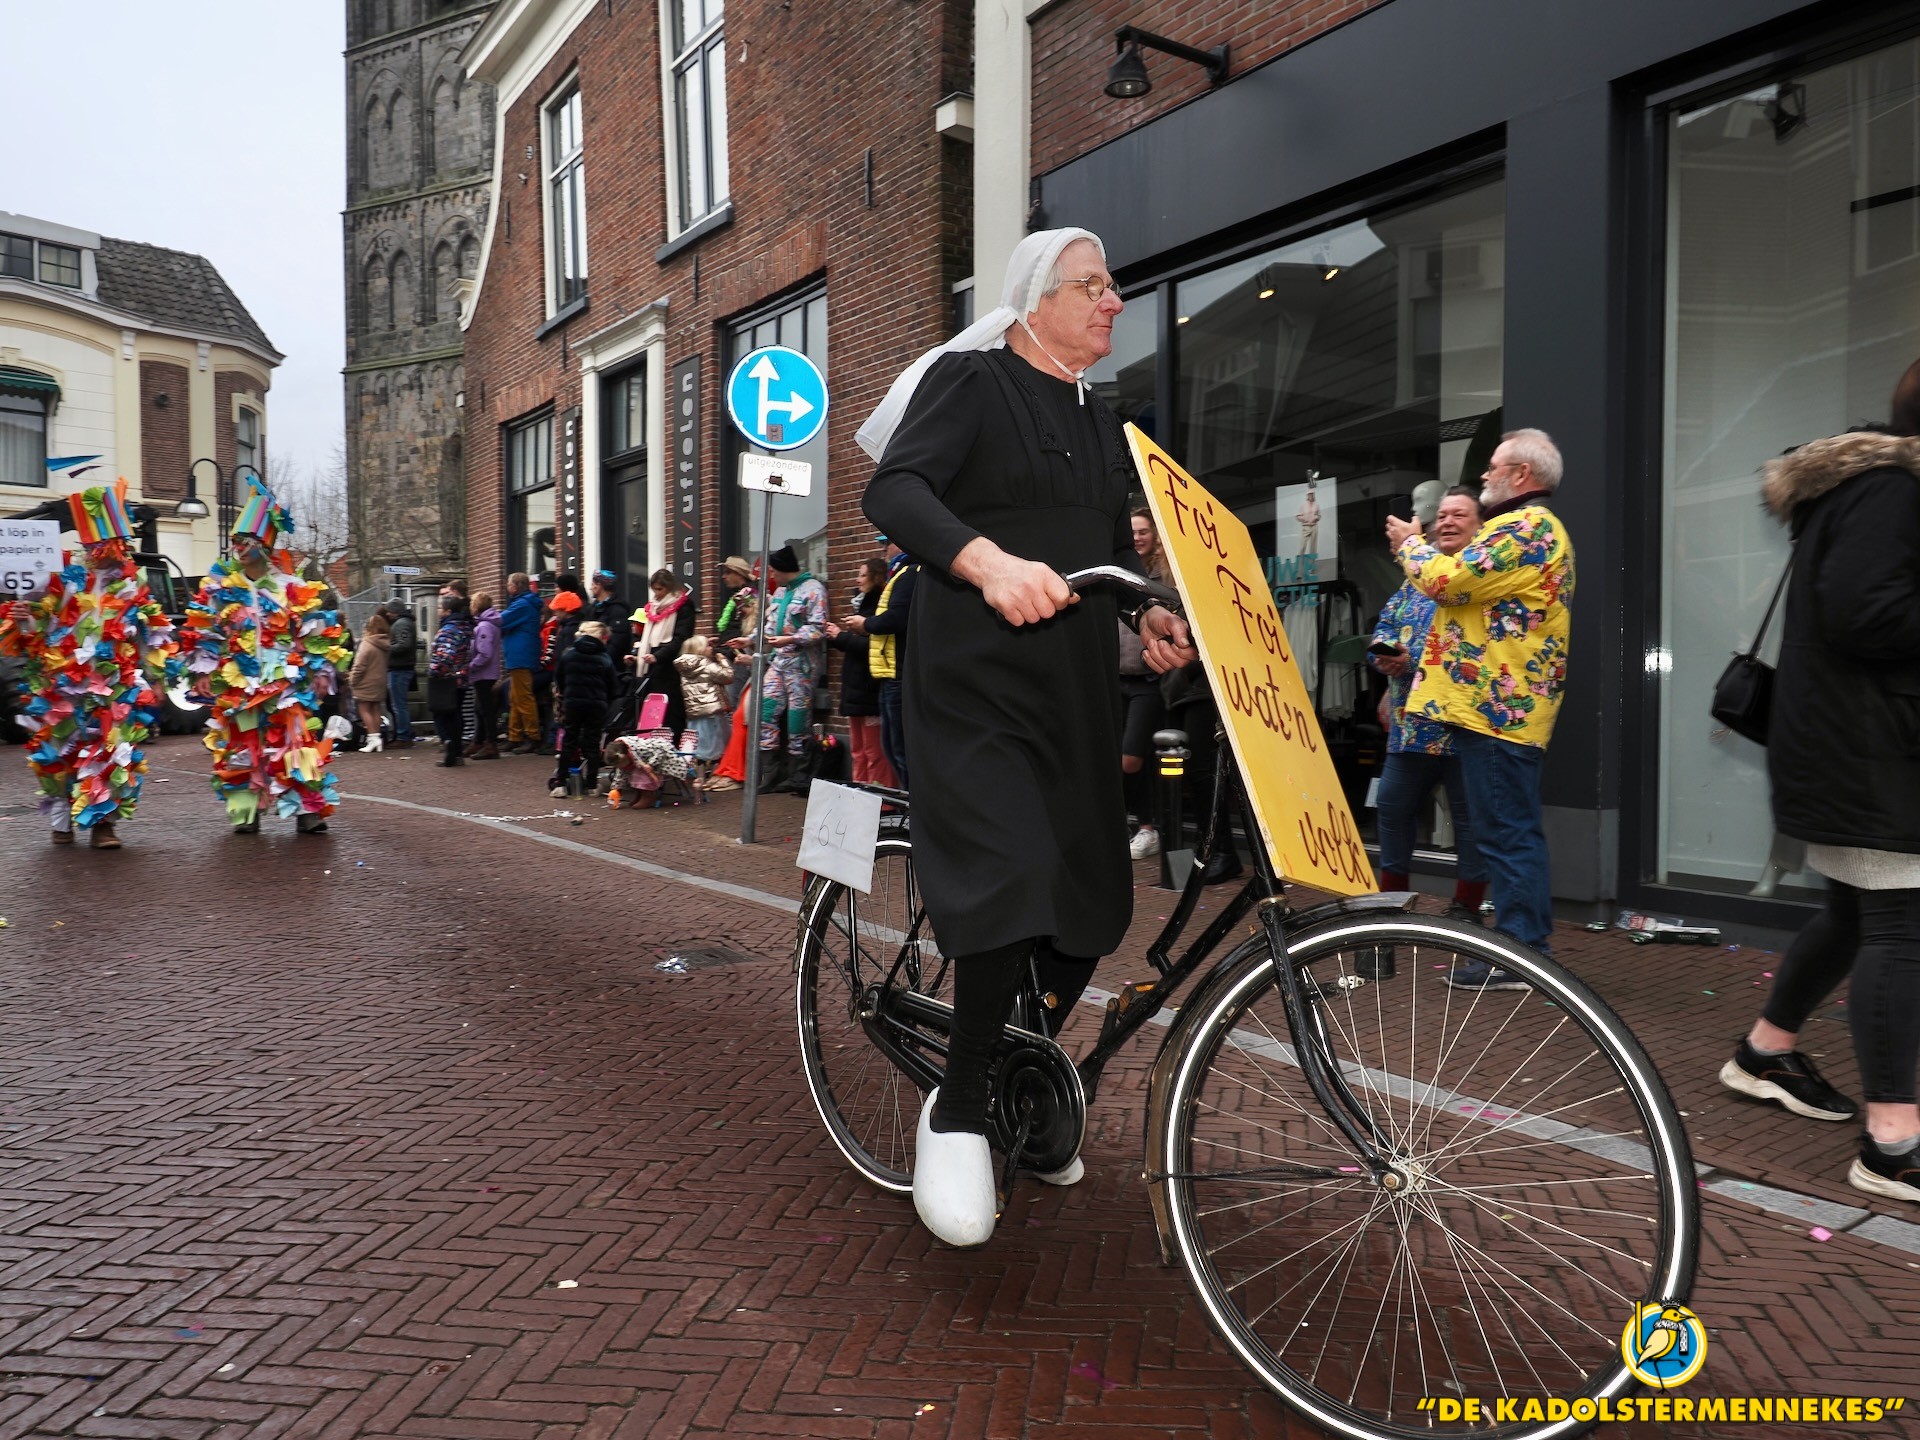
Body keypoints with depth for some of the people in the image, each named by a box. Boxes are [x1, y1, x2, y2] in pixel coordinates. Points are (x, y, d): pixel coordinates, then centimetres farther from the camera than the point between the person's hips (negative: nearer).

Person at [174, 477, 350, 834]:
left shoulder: (293, 588, 3)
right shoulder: (220, 587, 6)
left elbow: (317, 633, 3)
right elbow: (201, 632, 6)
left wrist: (321, 669, -3)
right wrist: (202, 670, -1)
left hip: (286, 684, -2)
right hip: (236, 684, 2)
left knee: (297, 746, -6)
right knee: (241, 749, 6)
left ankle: (308, 810, -2)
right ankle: (246, 814, 14)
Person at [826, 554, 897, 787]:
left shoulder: (881, 607, -15)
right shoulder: (865, 603, 16)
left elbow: (872, 646, -23)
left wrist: (841, 636, -12)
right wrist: (837, 634, 5)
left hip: (870, 688, -10)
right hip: (856, 688, 10)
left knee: (874, 752, -5)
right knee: (858, 749, 14)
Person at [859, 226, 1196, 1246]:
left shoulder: (1099, 425, 21)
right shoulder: (970, 380, -2)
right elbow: (894, 490, -17)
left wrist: (1148, 616, 4)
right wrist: (989, 563, -35)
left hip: (1077, 693, 8)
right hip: (976, 684, -7)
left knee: (1092, 902, 6)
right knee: (1012, 886, -22)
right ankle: (955, 1114, -1)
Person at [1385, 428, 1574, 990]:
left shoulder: (1523, 527, -13)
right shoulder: (1540, 527, 24)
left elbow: (1448, 580, -18)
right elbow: (1477, 589, 24)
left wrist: (1409, 544, 1)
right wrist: (1418, 548, 15)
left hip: (1497, 706, -11)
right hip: (1512, 706, 11)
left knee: (1506, 832, -7)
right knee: (1516, 831, 15)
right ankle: (1530, 941, 23)